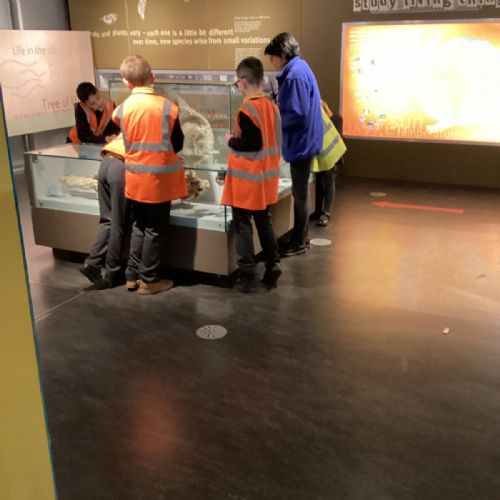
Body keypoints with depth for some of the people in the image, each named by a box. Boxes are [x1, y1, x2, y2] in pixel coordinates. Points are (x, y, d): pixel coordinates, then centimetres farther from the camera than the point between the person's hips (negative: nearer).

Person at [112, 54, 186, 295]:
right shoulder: (167, 106, -11)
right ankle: (149, 280, 15)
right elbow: (178, 144, -1)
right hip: (159, 178, -3)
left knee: (138, 227, 18)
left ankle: (132, 275, 23)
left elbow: (128, 142, 8)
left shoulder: (123, 109, -4)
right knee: (155, 230, 7)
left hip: (135, 177, 3)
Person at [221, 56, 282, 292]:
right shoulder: (272, 107, 6)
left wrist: (231, 141, -8)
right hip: (266, 177, 7)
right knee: (265, 222, 16)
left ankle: (247, 275, 6)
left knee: (242, 225, 2)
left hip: (247, 179, -7)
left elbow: (251, 143, -23)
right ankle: (272, 268, 20)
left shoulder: (247, 110, -18)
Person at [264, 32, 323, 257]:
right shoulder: (298, 68, 12)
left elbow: (297, 113, -25)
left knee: (300, 193, 1)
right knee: (300, 192, 17)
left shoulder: (295, 75, -20)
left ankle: (298, 243, 12)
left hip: (301, 142, -10)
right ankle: (301, 237, 28)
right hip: (303, 140, 10)